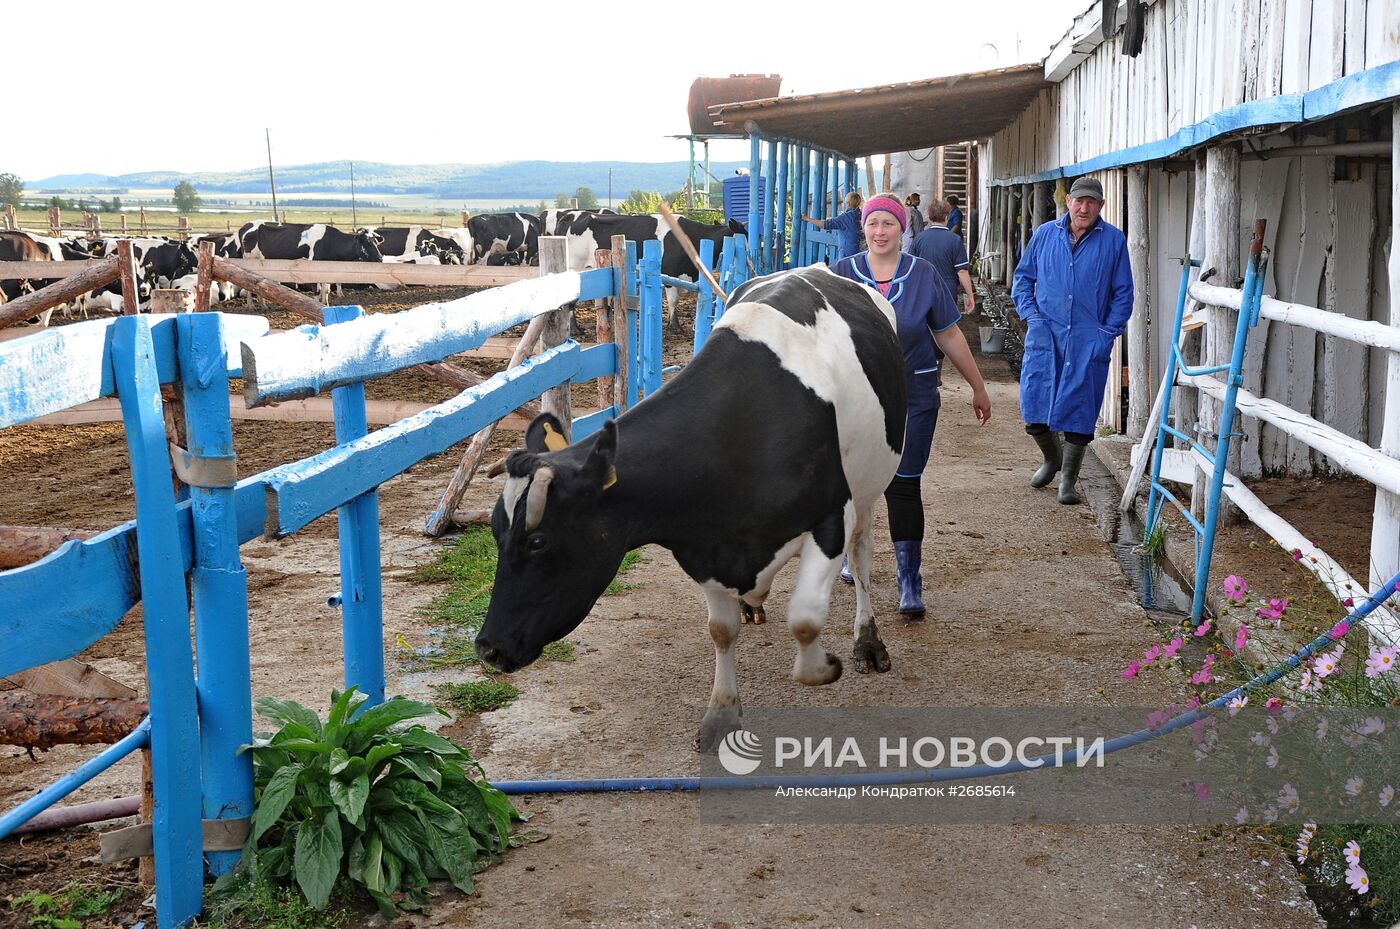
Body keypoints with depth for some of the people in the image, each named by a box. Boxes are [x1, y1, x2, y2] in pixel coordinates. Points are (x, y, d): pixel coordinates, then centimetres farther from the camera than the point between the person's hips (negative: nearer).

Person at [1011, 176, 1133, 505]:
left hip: (1089, 340, -1)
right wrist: (1030, 315, 2)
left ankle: (1067, 480, 14)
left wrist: (1109, 332, -3)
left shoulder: (1113, 240, 2)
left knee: (1079, 412, 0)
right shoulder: (1045, 234, 7)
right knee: (1034, 407, 1)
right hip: (1045, 334, 2)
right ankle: (1052, 459, 30)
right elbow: (1022, 277, 15)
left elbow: (1123, 292, 6)